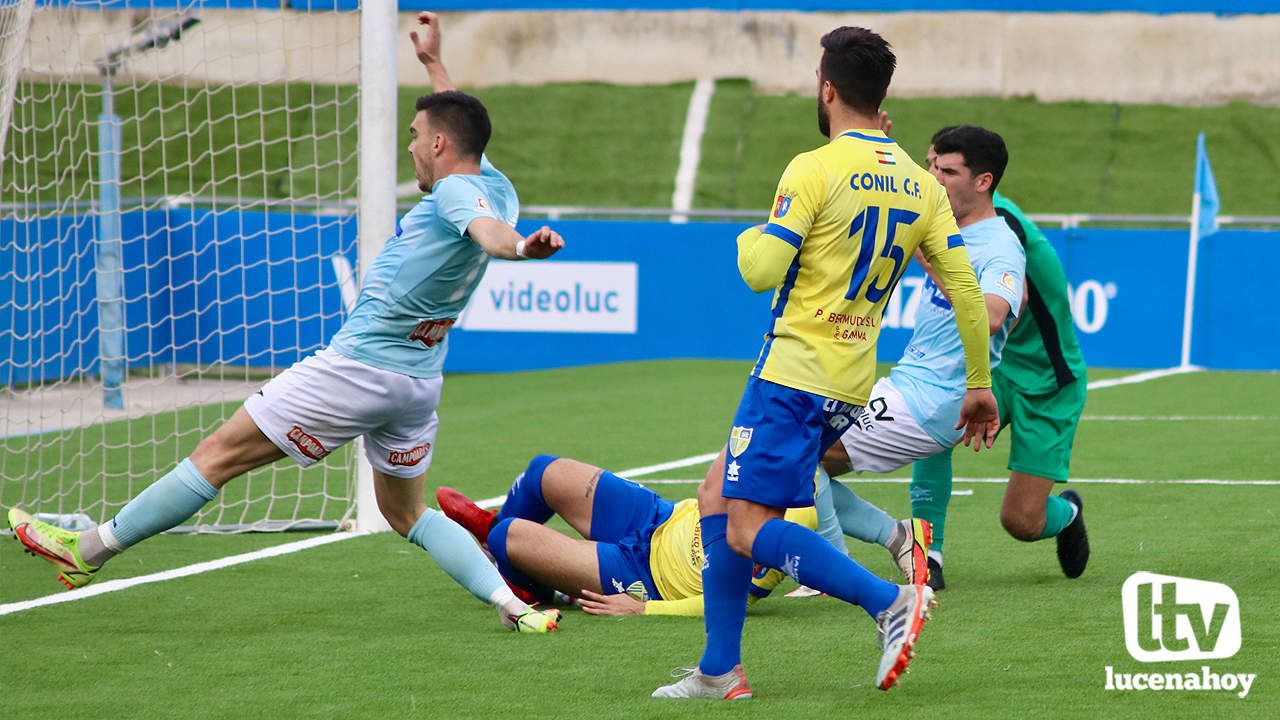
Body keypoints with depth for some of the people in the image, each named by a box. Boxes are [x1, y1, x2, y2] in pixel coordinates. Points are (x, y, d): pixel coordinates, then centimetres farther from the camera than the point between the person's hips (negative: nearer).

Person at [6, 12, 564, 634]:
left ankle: (90, 549, 9)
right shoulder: (491, 183, 6)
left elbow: (488, 229, -44)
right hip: (419, 384, 9)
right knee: (407, 513, 20)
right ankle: (513, 604, 1)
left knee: (220, 453, 1)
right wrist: (433, 65, 38)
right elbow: (464, 131, 29)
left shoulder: (455, 193, -20)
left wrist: (521, 248, -65)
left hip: (358, 367, -9)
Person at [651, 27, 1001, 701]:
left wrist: (749, 237, 8)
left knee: (748, 530, -9)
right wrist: (979, 384, 14)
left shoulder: (815, 170, -12)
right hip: (851, 387, 8)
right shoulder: (920, 185, 8)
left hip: (794, 373, -8)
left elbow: (761, 271, -16)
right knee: (717, 497, 17)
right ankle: (719, 671, 15)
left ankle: (889, 601, -22)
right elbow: (966, 288, 7)